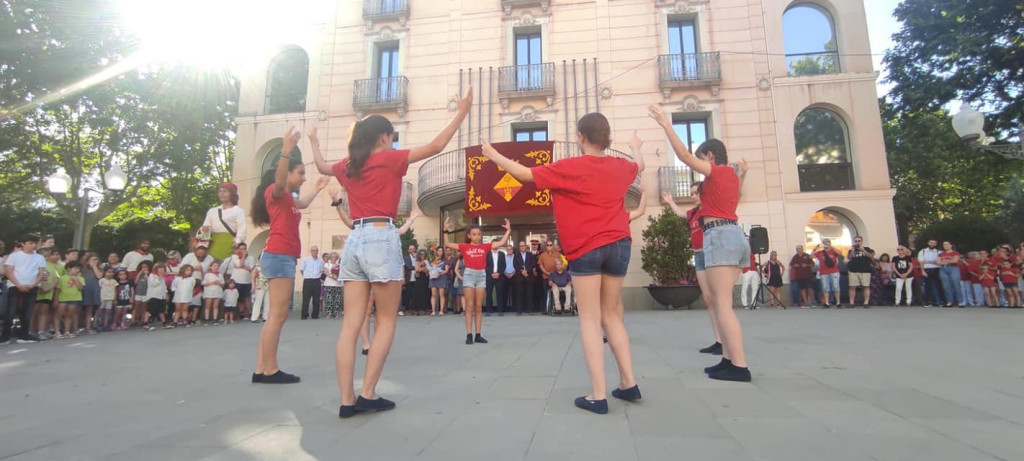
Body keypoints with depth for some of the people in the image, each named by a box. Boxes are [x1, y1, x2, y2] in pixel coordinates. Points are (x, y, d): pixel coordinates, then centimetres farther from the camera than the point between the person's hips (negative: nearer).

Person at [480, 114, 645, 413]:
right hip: (619, 244, 6)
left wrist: (494, 155, 11)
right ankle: (628, 383, 19)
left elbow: (526, 174, -3)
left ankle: (598, 395, -1)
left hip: (587, 248, -5)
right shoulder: (620, 166, 11)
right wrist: (636, 147, 58)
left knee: (590, 319, -1)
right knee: (611, 315, 16)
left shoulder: (571, 167, -6)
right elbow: (639, 166, 35)